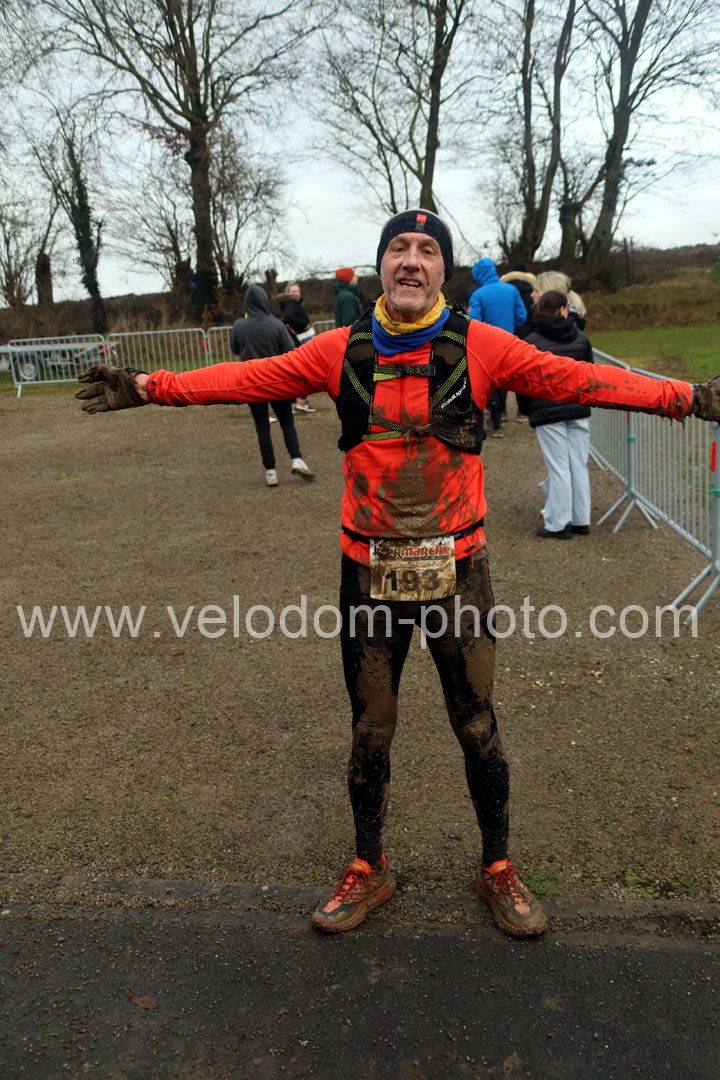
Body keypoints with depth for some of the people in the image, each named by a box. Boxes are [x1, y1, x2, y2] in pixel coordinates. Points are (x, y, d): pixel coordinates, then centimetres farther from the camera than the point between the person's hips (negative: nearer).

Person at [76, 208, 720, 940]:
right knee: (369, 733, 15)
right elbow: (248, 378, 1)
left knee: (477, 728, 12)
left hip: (457, 569, -1)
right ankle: (368, 869, 38)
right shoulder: (341, 351, 0)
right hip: (368, 572, 1)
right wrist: (147, 387, -4)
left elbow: (577, 380, -6)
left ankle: (497, 870, 37)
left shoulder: (480, 348, -4)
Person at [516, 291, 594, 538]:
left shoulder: (531, 342, -7)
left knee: (558, 467, -1)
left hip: (547, 413, -4)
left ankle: (557, 524, 3)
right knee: (579, 465, 8)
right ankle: (580, 520, 16)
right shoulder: (581, 339, 6)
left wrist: (526, 409, 10)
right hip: (579, 410, 4)